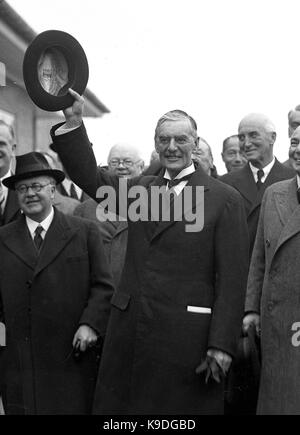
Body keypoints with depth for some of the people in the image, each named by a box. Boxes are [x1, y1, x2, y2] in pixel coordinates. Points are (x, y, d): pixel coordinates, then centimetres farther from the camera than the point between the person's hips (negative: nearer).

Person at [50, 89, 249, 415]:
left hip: (186, 336, -4)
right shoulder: (139, 188, 13)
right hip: (129, 329, 5)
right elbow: (89, 177, 2)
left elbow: (231, 279, -7)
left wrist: (221, 345, -12)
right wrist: (73, 122, -10)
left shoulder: (224, 199, -3)